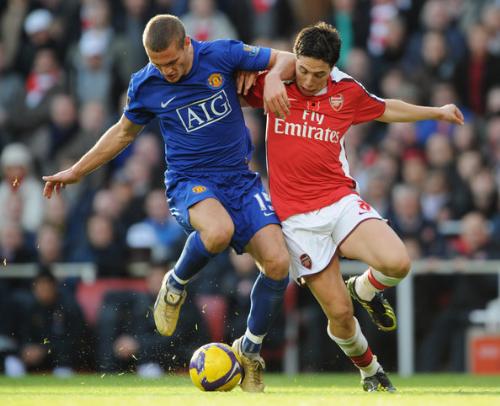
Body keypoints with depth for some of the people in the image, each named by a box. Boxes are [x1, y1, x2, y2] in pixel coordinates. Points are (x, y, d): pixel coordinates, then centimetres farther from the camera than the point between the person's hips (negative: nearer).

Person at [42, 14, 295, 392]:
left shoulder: (222, 55, -8)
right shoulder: (145, 85, -3)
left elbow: (286, 60, 2)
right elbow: (124, 131, 16)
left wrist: (273, 77, -22)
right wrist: (76, 171, 21)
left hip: (240, 179, 2)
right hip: (190, 181, -2)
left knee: (278, 263, -16)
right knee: (218, 232, -38)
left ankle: (250, 350, 7)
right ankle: (176, 285, -5)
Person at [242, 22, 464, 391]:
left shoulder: (347, 91, 5)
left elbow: (386, 110, 25)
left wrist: (437, 112, 34)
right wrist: (259, 74, -6)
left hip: (341, 201, 2)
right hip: (297, 218, -2)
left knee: (397, 263, -25)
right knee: (339, 313, -5)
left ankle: (365, 289, 11)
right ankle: (369, 370, 25)